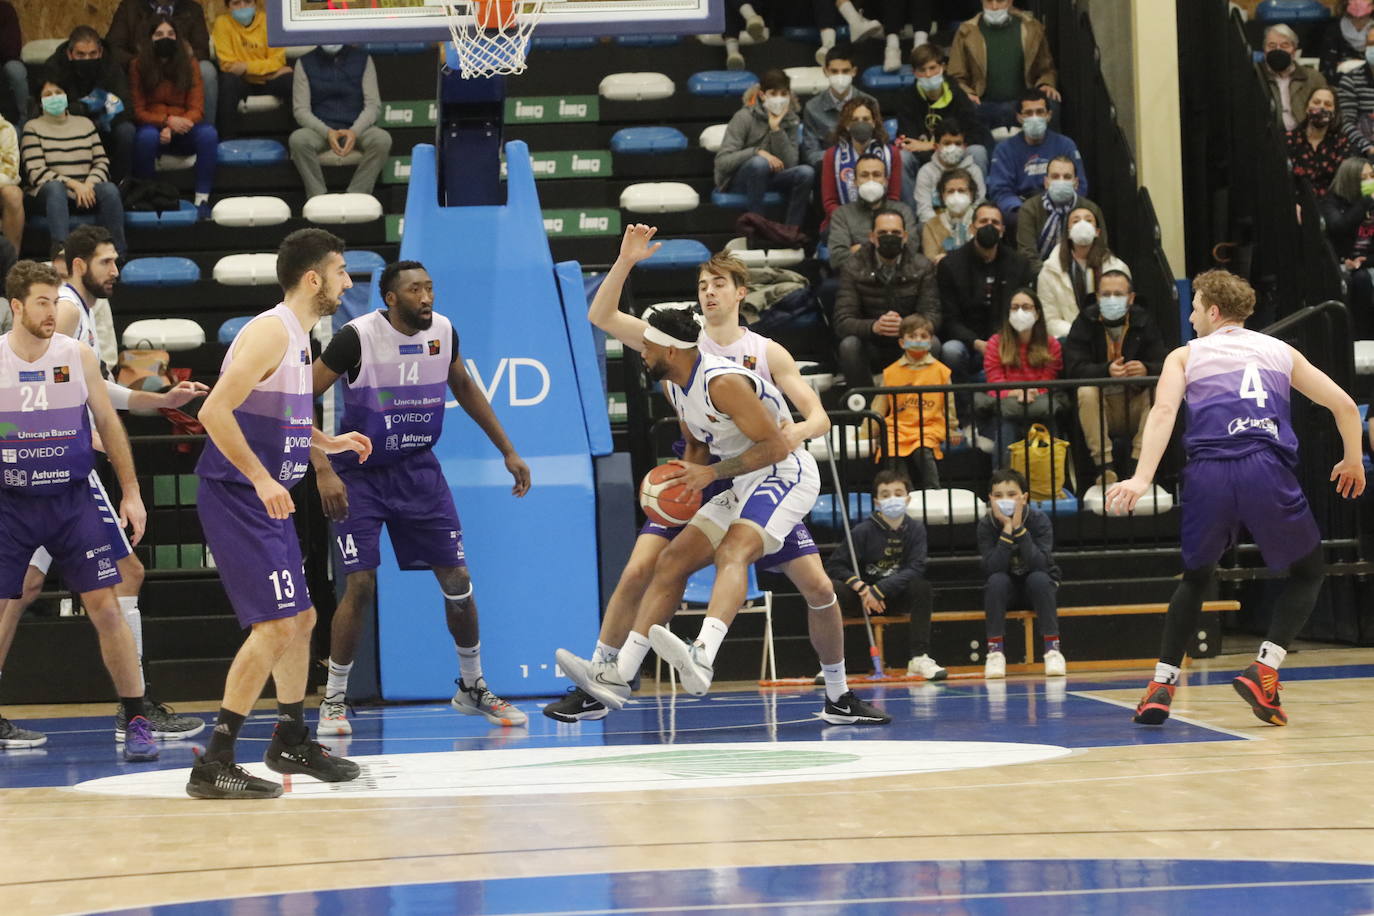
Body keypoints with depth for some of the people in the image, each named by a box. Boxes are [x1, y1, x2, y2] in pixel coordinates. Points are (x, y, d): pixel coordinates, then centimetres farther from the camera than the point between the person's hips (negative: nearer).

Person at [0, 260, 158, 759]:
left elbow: (108, 424, 6)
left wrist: (131, 491, 3)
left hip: (72, 500, 0)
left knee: (106, 607, -7)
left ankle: (136, 721, -1)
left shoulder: (78, 356, -3)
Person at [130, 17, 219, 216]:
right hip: (153, 125, -2)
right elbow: (138, 111, -5)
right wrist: (167, 121, -22)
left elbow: (196, 109, -4)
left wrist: (172, 129, -22)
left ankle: (202, 200, -29)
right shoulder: (138, 66, -2)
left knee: (208, 133, -30)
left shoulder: (188, 64, 2)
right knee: (147, 136, -37)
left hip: (182, 132, 2)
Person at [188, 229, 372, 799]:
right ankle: (213, 766, -13)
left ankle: (291, 741, 36)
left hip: (266, 498, 10)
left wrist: (328, 443, 20)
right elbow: (215, 411, -25)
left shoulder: (297, 337, 15)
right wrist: (261, 478, -26)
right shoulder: (272, 332, -16)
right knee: (274, 626, -15)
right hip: (235, 497, -10)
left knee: (300, 619, 19)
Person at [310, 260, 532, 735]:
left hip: (419, 469, 4)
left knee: (457, 580, 3)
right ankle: (333, 700, 2)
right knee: (360, 585, -13)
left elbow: (464, 387, 14)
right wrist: (323, 469, -25)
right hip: (361, 473, -4)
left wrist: (508, 451, 13)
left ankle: (472, 688, 22)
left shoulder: (443, 332, -6)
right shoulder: (357, 337, -21)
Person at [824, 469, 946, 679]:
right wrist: (861, 587, -27)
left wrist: (879, 590, -26)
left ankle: (920, 658, -25)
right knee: (832, 589, -30)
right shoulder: (864, 530, -12)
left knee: (922, 587, -28)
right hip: (862, 598, -1)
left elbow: (915, 569, -16)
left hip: (896, 598, 1)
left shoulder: (915, 529, -7)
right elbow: (835, 565, -11)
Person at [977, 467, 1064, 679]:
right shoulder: (986, 525, -14)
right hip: (1005, 590, 1)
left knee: (1038, 578, -32)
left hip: (1038, 589, -1)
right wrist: (1007, 529, -31)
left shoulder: (1039, 520, -17)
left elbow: (1040, 564, -30)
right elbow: (991, 569, -27)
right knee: (997, 580, -30)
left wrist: (1019, 528, -34)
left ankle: (1052, 648, -29)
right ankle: (995, 651, -27)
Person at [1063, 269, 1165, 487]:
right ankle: (1104, 465, -30)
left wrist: (1147, 369, -33)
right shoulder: (1085, 322, -3)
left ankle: (1138, 462, -25)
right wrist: (1107, 370, -35)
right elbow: (1074, 367, -16)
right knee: (1086, 392, -30)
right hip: (1101, 408, -1)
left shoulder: (1143, 321, 1)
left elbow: (1164, 364, -8)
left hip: (1136, 406, 1)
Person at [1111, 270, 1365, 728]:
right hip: (1266, 470, -1)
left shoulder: (1185, 356, 19)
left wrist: (1142, 479, -12)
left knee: (1197, 577, 25)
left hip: (1208, 474, 1)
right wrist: (1352, 462, 36)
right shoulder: (1280, 351, 24)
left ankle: (1162, 685, 13)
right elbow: (1344, 405, 19)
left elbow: (1163, 410, -1)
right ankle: (1264, 671, 2)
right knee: (1308, 571, 21)